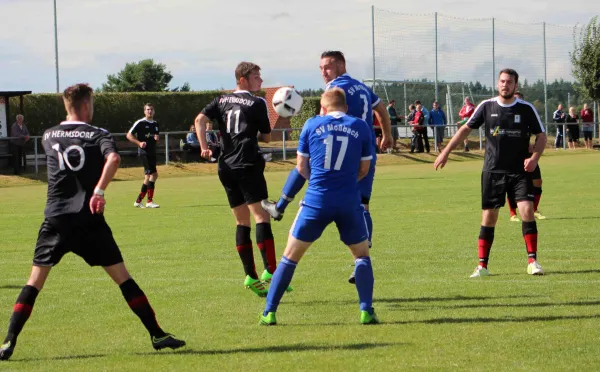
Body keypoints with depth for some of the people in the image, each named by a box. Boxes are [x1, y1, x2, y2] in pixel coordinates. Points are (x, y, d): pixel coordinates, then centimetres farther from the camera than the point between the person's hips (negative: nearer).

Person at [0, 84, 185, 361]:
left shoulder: (48, 137, 12)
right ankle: (157, 335, 5)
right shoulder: (98, 135, 0)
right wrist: (99, 190, -24)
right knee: (122, 277, 4)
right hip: (89, 220, -2)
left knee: (34, 282, 7)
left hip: (55, 219, 2)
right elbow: (113, 159, -21)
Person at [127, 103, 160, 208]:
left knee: (148, 177, 7)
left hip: (152, 152, 8)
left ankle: (138, 201, 14)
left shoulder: (155, 124, 16)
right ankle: (150, 201, -13)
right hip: (144, 152, -8)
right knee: (153, 174, -16)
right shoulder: (140, 123, -5)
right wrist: (139, 143, -17)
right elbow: (129, 135, -5)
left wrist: (157, 139, 4)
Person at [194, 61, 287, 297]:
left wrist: (204, 147, -4)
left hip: (226, 167, 6)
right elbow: (267, 138, 5)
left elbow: (200, 120, 1)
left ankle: (250, 276, 4)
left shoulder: (222, 101, 16)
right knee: (261, 217, -10)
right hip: (248, 165, -6)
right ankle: (270, 272, -21)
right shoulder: (257, 103, 0)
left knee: (242, 222, 9)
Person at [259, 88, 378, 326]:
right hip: (349, 202, 0)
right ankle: (366, 311, 6)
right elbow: (364, 169, 11)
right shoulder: (360, 127, 4)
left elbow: (301, 167, 8)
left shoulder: (312, 125, 3)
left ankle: (269, 313, 10)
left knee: (290, 256, 12)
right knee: (362, 254, 19)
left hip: (317, 200, 0)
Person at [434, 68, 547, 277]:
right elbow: (466, 129, 11)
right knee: (489, 217, 2)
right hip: (492, 171, 1)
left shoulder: (526, 109, -1)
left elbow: (541, 136, 4)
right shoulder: (487, 107, 2)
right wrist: (446, 152, 9)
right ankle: (482, 266, 10)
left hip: (520, 171, -1)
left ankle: (532, 261, -7)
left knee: (527, 210, -16)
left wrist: (534, 157, -13)